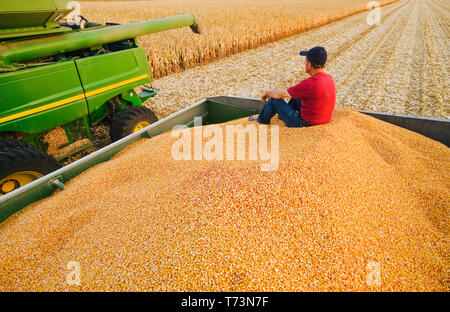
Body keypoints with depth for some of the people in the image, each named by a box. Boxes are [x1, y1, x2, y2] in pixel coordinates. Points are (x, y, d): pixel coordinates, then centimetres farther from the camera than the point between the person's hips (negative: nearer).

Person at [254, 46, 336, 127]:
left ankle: (261, 122, 29)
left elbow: (278, 94, -16)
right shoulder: (329, 78, -1)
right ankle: (282, 115, 44)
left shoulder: (309, 84, -28)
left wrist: (267, 92, 5)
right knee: (296, 94, 23)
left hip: (305, 124, -8)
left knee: (274, 100, 3)